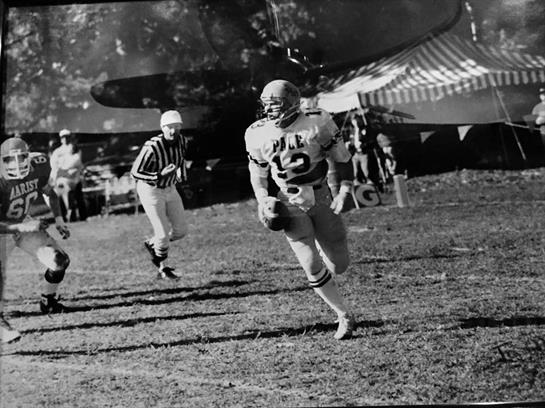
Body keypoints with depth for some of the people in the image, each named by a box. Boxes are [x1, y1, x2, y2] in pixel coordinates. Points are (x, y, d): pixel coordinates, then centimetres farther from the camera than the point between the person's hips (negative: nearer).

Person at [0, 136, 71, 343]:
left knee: (60, 261, 0)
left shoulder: (38, 167, -16)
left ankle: (48, 302, 27)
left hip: (23, 223, 6)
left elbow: (49, 193, 7)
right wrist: (23, 227, -41)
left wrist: (58, 220, 2)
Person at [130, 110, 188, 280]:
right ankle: (162, 268, 21)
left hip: (170, 189, 7)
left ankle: (152, 244, 34)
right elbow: (135, 172, -26)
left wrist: (179, 171, 7)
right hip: (150, 190, -7)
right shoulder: (152, 148, -30)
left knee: (180, 230, 7)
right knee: (163, 233, -4)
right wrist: (160, 175, -35)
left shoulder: (179, 140, -9)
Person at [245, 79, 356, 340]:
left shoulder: (317, 123, -11)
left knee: (339, 265, 1)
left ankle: (321, 244, 38)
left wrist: (344, 191, -8)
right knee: (312, 267, -11)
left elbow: (341, 158, -1)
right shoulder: (258, 134, -5)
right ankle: (344, 317, 6)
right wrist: (263, 200, -4)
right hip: (291, 204, 0)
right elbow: (257, 172, 11)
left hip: (321, 198, 0)